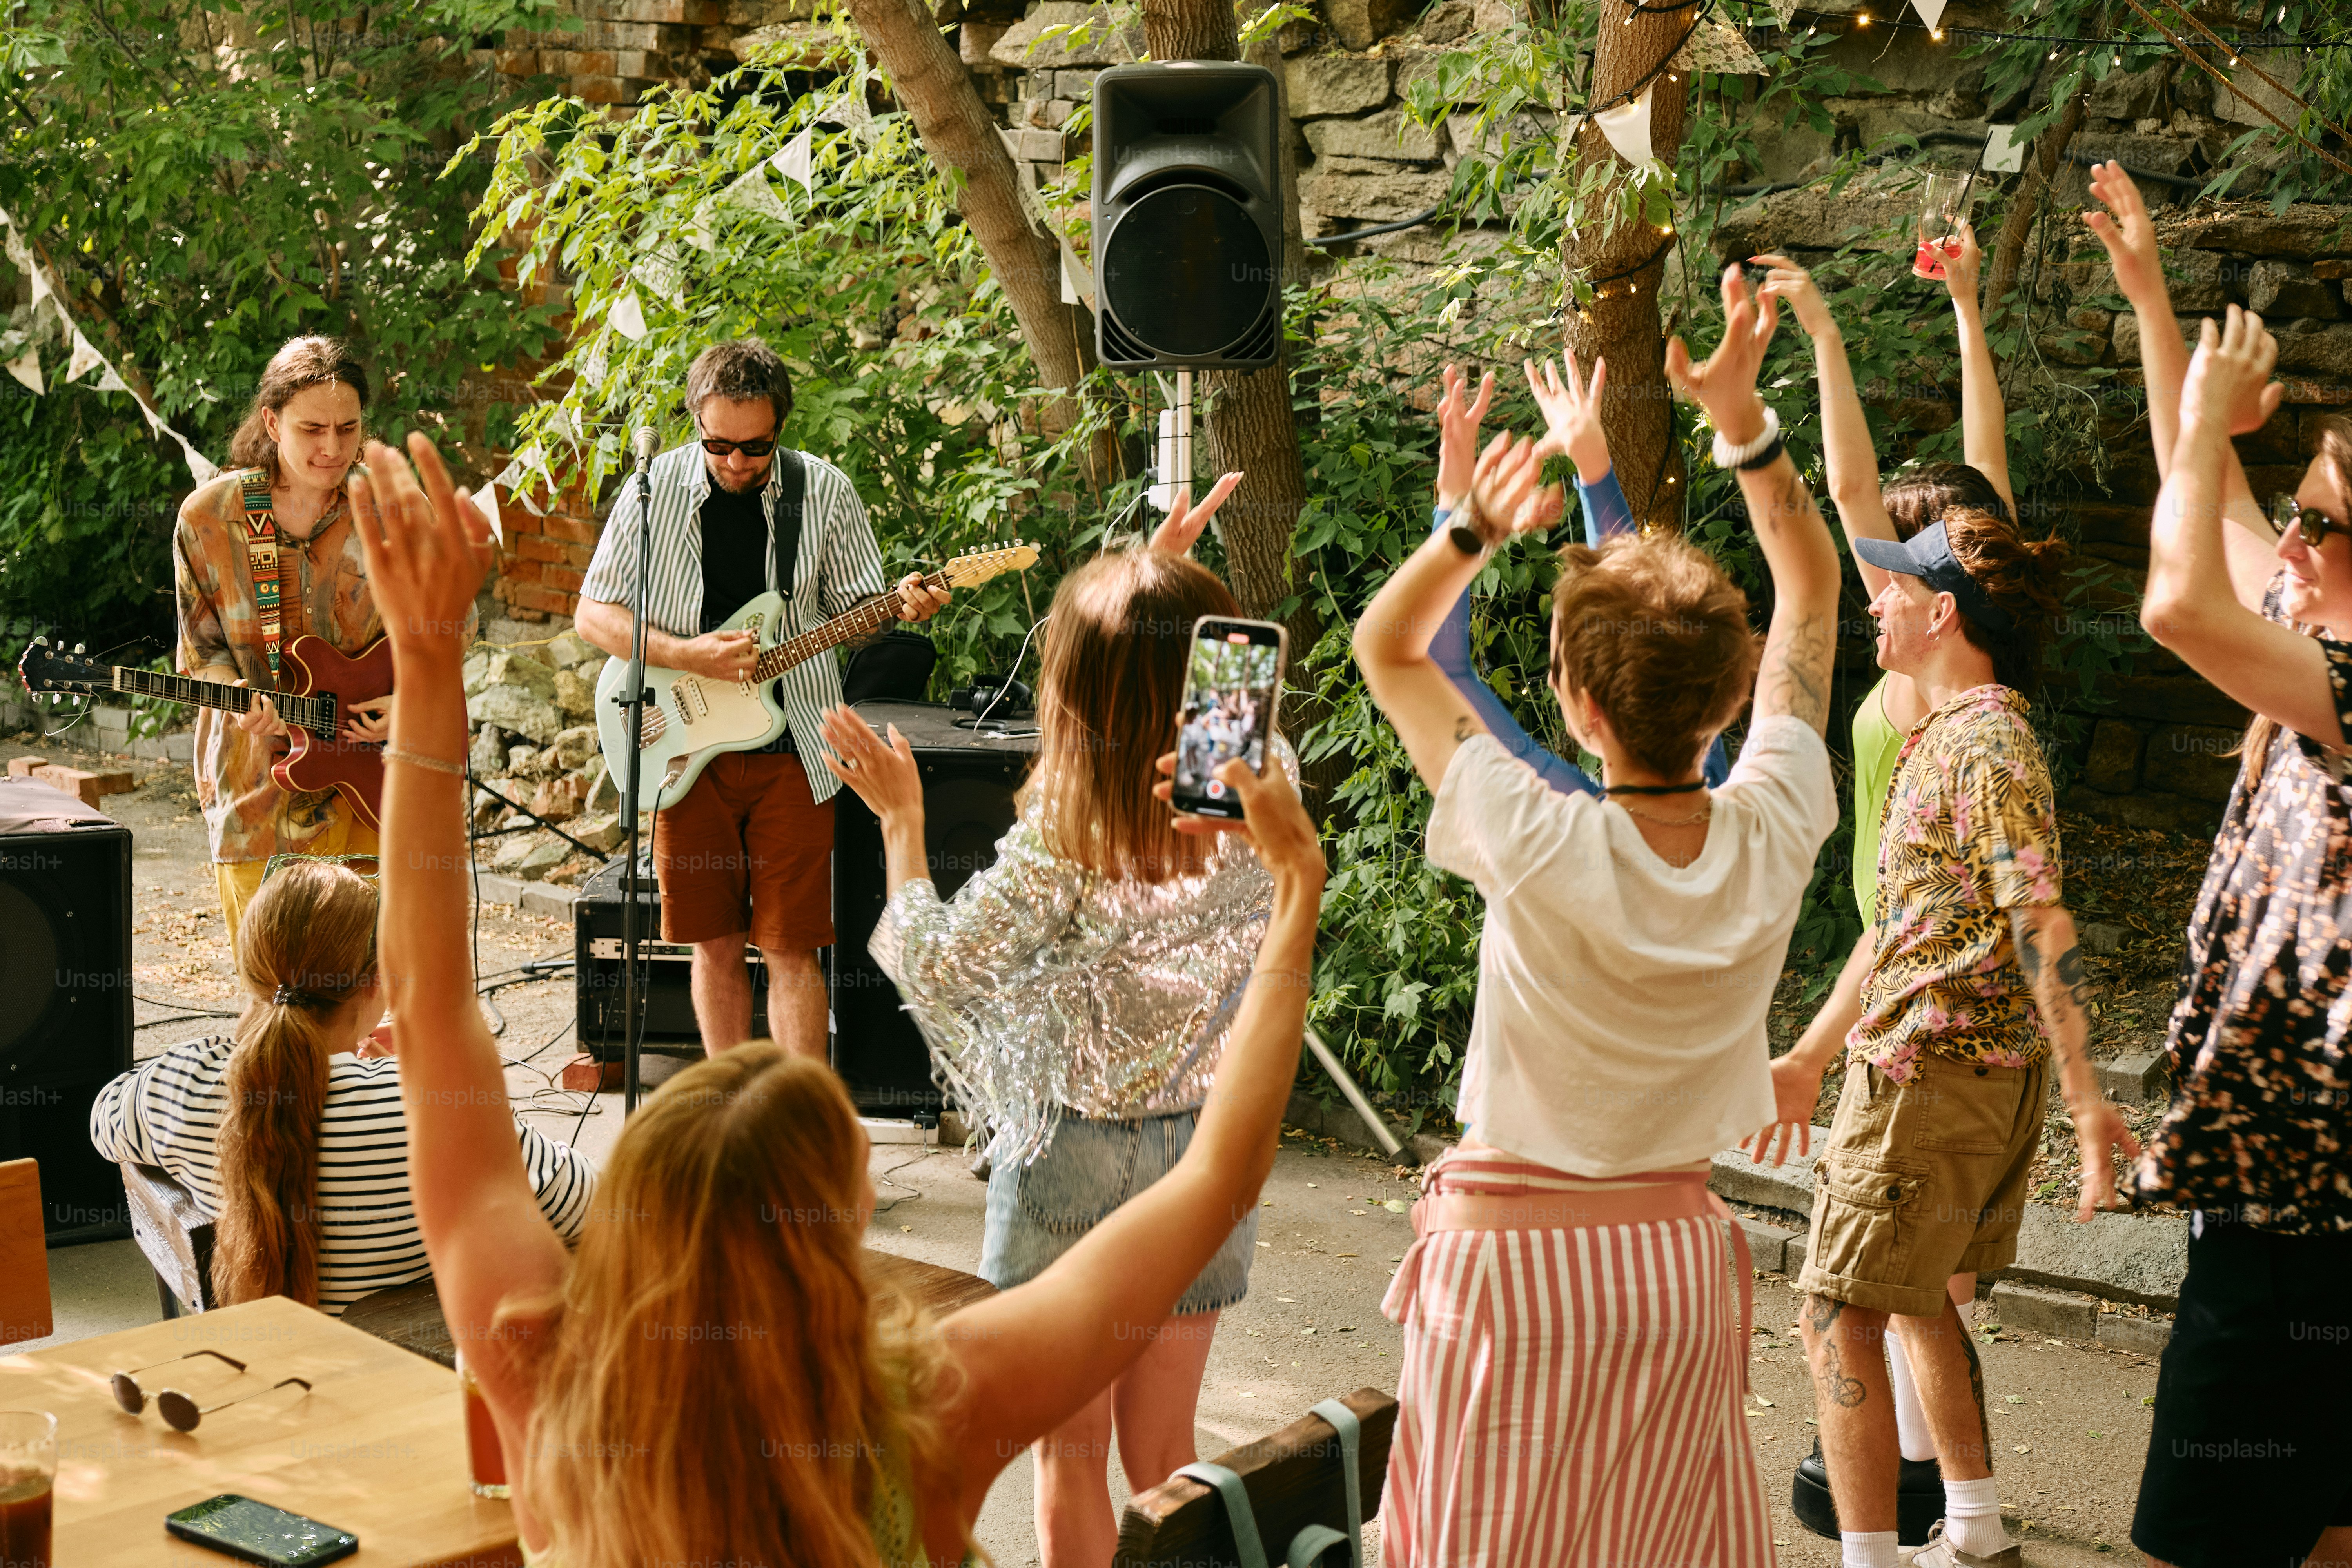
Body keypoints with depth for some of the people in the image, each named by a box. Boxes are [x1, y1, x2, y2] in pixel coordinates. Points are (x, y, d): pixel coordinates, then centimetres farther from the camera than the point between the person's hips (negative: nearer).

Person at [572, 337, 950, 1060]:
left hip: (792, 749, -1)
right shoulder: (657, 490, -3)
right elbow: (593, 614, -1)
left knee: (790, 948, -1)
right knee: (715, 945, 10)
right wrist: (688, 655, -16)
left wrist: (902, 605, -17)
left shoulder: (824, 491, -1)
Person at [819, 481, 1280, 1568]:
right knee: (1164, 1457, 20)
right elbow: (1194, 712, 10)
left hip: (1073, 1157, -4)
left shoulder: (1059, 849, -25)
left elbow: (934, 964, -12)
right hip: (1207, 1151, 4)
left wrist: (899, 816, -4)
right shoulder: (1259, 804, -14)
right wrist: (1169, 585, 8)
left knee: (1072, 1453, 15)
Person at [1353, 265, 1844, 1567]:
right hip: (1679, 1254, 4)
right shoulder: (1773, 836, -12)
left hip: (1513, 1252, -4)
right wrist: (1741, 416, -3)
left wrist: (1477, 524, -25)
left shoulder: (1542, 849, -23)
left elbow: (1384, 647, -9)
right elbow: (1812, 588, 3)